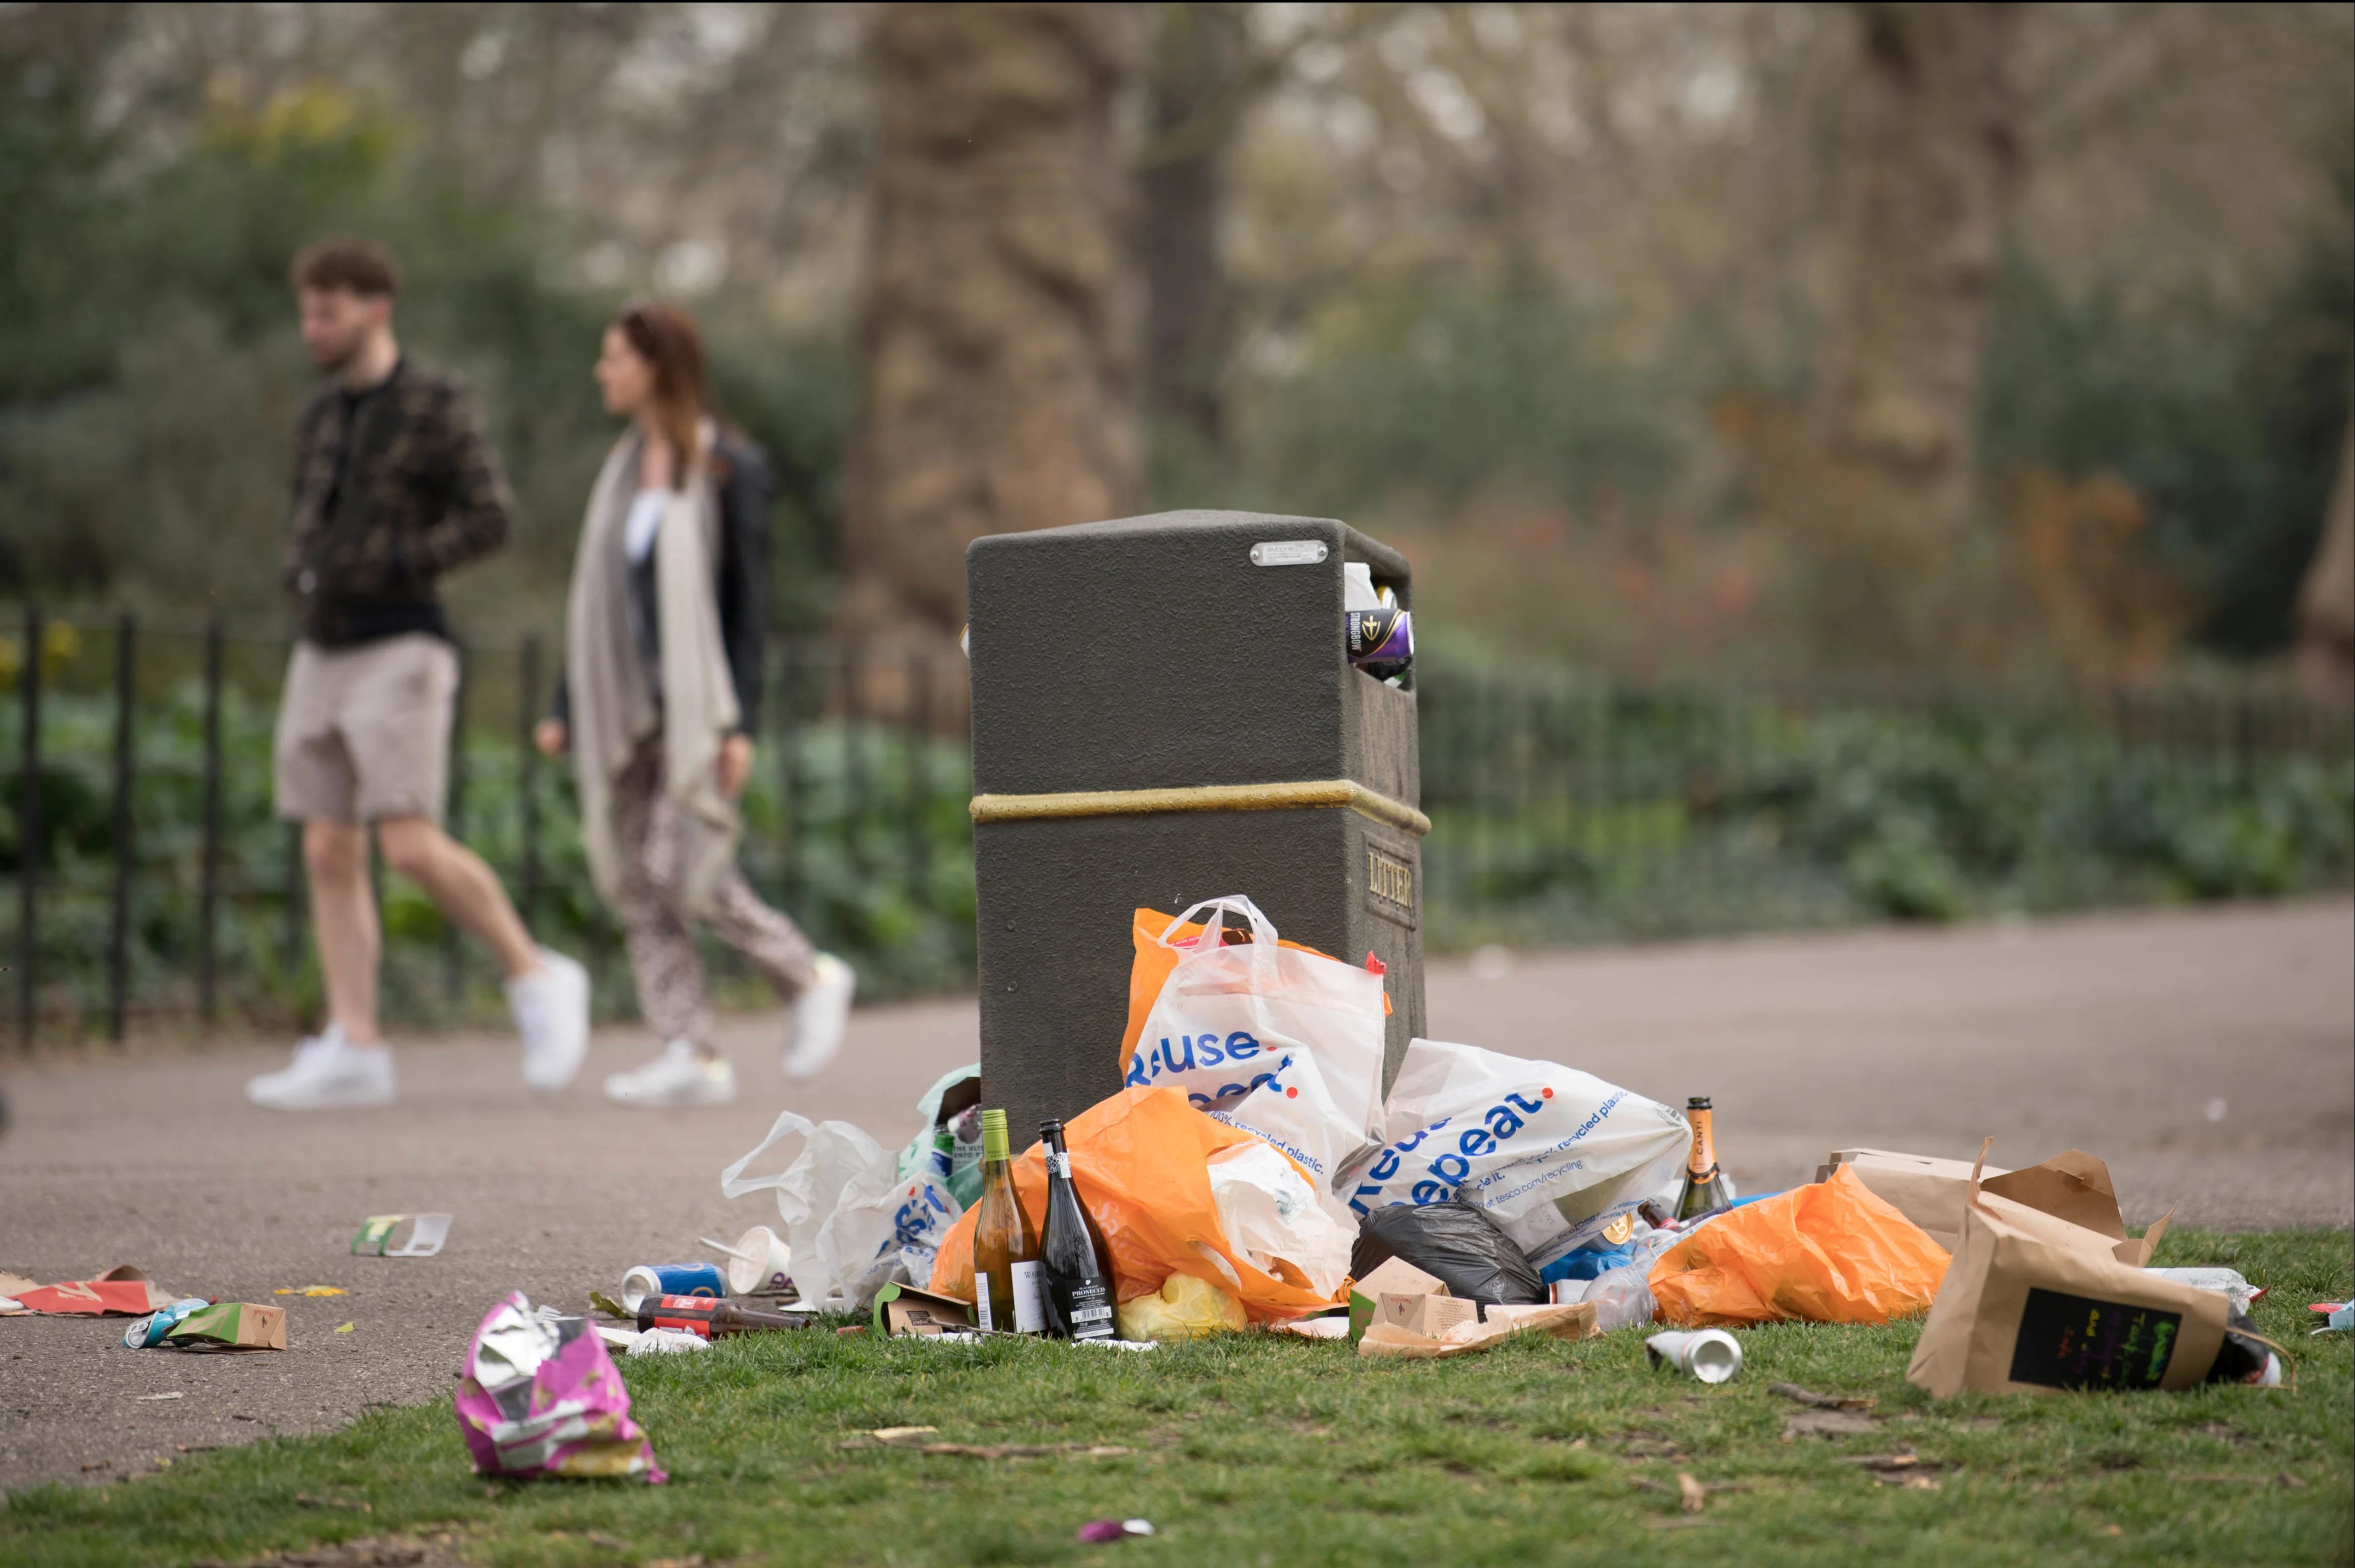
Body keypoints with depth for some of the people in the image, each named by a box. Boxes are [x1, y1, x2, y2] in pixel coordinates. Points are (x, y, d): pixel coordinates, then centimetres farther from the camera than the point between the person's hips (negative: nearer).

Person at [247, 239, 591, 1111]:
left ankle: (535, 980, 1)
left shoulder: (440, 408, -6)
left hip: (400, 654, -7)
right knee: (329, 854, 0)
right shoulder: (321, 419, 15)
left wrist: (387, 570, -19)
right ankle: (353, 1053, 0)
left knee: (412, 848, -17)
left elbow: (489, 522, -12)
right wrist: (300, 574, 4)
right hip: (322, 657, 7)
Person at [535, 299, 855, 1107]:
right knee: (634, 878, 0)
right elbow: (598, 595, 17)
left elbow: (750, 597, -9)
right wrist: (568, 706, 12)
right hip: (626, 701, 7)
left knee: (684, 871, -15)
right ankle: (691, 1055, 1)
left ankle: (809, 978, 7)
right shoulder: (624, 467, 14)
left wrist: (740, 722, -15)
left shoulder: (730, 466, -6)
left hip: (698, 699, -7)